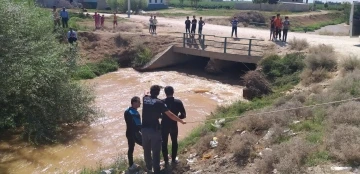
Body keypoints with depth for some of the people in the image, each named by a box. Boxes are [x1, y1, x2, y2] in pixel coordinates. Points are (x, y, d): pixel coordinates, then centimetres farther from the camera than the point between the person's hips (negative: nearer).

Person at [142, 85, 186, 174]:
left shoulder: (145, 98, 0)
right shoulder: (159, 102, -12)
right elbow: (170, 115, -11)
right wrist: (181, 121, -2)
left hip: (144, 129, 5)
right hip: (154, 130, -5)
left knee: (146, 150, 20)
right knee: (156, 151, 3)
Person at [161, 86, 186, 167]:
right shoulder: (178, 102, -10)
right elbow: (183, 115, -8)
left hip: (164, 126, -1)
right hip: (174, 126, 1)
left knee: (164, 143, 14)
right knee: (174, 142, 21)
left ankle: (166, 161, 18)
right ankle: (173, 159, 28)